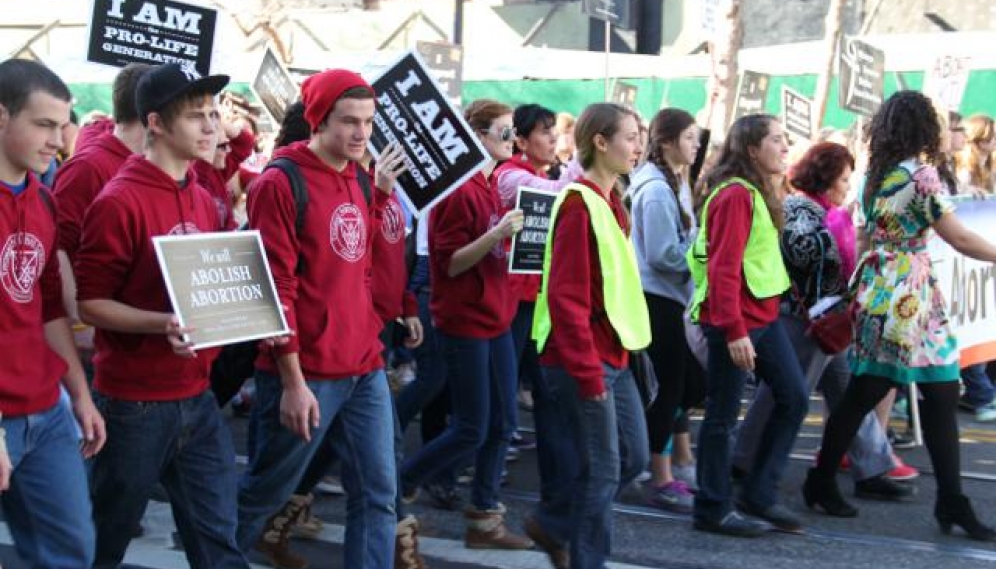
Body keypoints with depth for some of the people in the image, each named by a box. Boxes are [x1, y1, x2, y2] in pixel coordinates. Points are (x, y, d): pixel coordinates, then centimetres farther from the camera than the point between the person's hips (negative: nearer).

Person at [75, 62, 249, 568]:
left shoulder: (204, 200, 9)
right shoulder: (119, 201, -14)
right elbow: (89, 302, -15)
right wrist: (162, 324, -28)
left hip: (197, 397, 7)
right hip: (134, 403, -6)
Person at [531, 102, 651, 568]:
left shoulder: (608, 202, 13)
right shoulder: (579, 203, -16)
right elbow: (566, 296, -21)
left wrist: (609, 355, 15)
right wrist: (586, 368, -21)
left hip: (613, 356, 9)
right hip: (584, 360, -9)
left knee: (633, 458, 14)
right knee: (602, 470, -2)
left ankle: (557, 528, 29)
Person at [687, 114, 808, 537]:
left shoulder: (757, 193, 13)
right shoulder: (735, 195, -16)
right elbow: (723, 268, -21)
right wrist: (734, 331, -24)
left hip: (763, 316, 10)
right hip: (734, 321, -10)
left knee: (794, 398, 9)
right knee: (723, 415, 1)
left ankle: (760, 494, 18)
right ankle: (713, 511, 12)